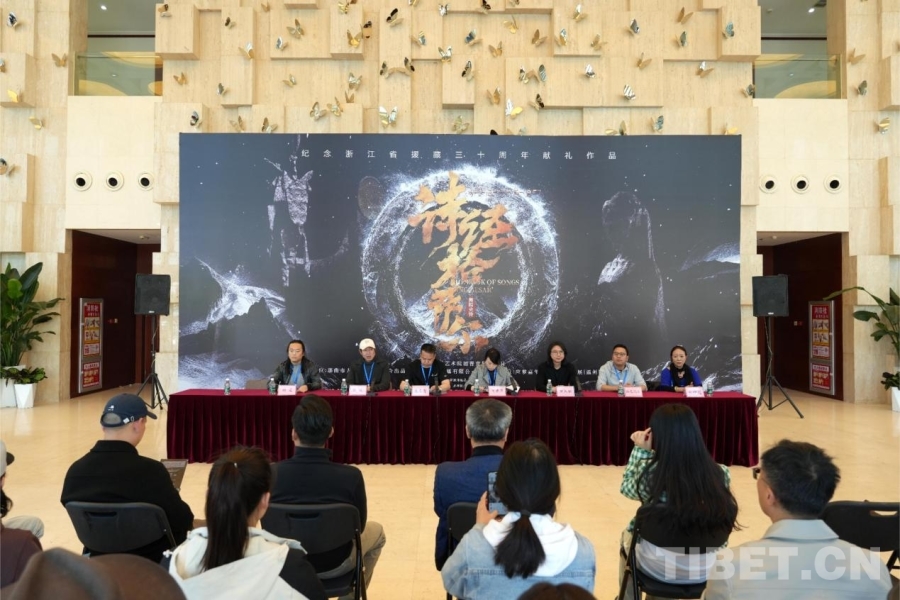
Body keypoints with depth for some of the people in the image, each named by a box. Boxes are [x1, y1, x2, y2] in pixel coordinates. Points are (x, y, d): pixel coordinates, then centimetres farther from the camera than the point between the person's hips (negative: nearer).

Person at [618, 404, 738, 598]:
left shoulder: (650, 474, -24)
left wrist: (641, 450, 0)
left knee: (627, 535, 31)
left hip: (660, 568, -3)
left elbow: (628, 488, -2)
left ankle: (629, 596, 48)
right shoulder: (720, 474, -16)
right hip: (708, 568, 3)